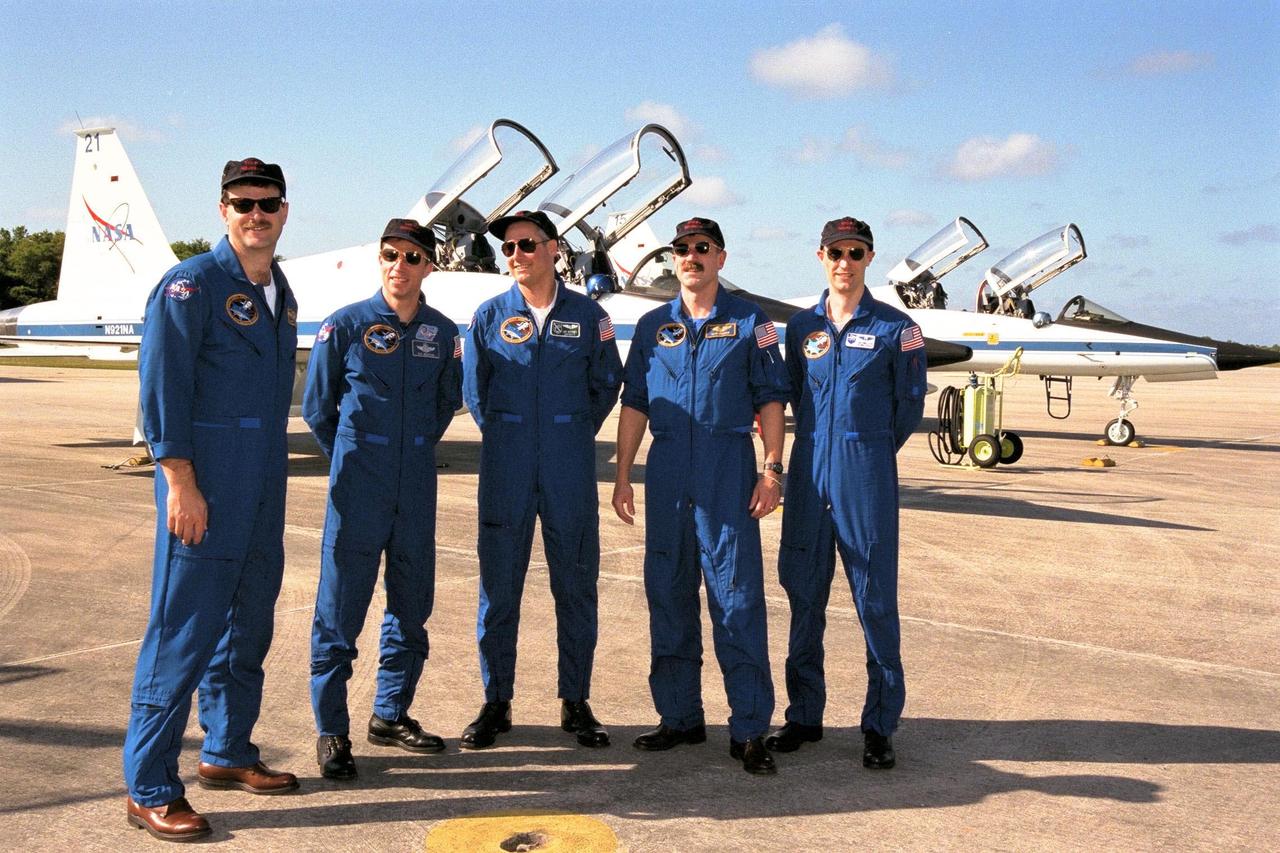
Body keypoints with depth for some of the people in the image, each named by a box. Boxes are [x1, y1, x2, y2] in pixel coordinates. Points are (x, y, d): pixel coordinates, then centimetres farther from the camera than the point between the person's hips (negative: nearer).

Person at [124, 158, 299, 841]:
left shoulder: (279, 293, 14)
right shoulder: (191, 285, -9)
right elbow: (160, 387, -14)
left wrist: (271, 474, 18)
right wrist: (180, 483, -18)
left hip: (263, 491, 8)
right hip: (205, 488, -8)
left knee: (247, 629, 15)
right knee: (183, 634, -3)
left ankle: (227, 754, 30)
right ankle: (149, 789, 8)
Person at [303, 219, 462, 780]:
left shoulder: (442, 332, 6)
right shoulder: (346, 325, -4)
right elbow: (316, 407, 4)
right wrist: (352, 458, 10)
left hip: (417, 488, 4)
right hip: (358, 490, -4)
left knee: (412, 606, 11)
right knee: (341, 608, -1)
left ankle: (391, 716, 27)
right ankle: (332, 731, 10)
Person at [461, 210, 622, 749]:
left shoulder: (587, 314, 4)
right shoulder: (489, 316, 6)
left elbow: (607, 384, 11)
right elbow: (474, 390, 13)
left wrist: (572, 436, 9)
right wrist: (507, 438, 12)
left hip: (569, 467, 0)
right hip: (506, 469, 1)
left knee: (576, 585, 4)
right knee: (498, 586, 3)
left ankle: (575, 703, 16)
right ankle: (496, 703, 15)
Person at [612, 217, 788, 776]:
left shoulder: (750, 322, 5)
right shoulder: (653, 326, 13)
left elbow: (770, 399, 3)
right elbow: (634, 404, 13)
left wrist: (772, 469, -6)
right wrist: (622, 475, 8)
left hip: (729, 470, -3)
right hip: (667, 473, 4)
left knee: (737, 597, -5)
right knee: (668, 595, 8)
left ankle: (749, 730, 2)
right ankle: (679, 717, 21)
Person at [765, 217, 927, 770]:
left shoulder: (895, 328, 1)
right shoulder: (801, 327, 10)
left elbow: (910, 407, 7)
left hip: (868, 477, -3)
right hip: (809, 473, 4)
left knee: (876, 600, -1)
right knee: (803, 596, 8)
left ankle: (879, 726, 10)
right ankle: (805, 715, 20)